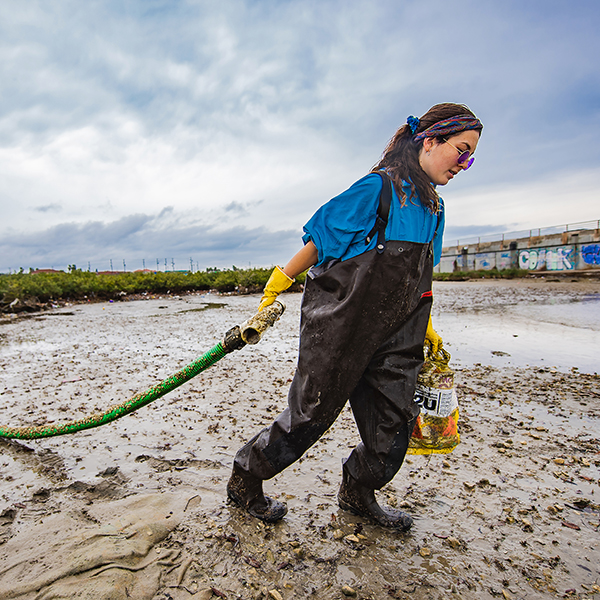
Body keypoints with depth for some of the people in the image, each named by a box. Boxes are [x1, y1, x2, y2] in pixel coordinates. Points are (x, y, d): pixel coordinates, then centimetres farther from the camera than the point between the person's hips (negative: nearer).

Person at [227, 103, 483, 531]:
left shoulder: (432, 206, 14)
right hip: (339, 327, -8)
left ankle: (358, 494, 37)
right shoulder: (379, 187, -11)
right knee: (312, 413, 1)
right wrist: (276, 288, -7)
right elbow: (319, 242, -9)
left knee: (394, 423, 10)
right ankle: (245, 481, 25)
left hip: (392, 336, 8)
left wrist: (426, 328, 23)